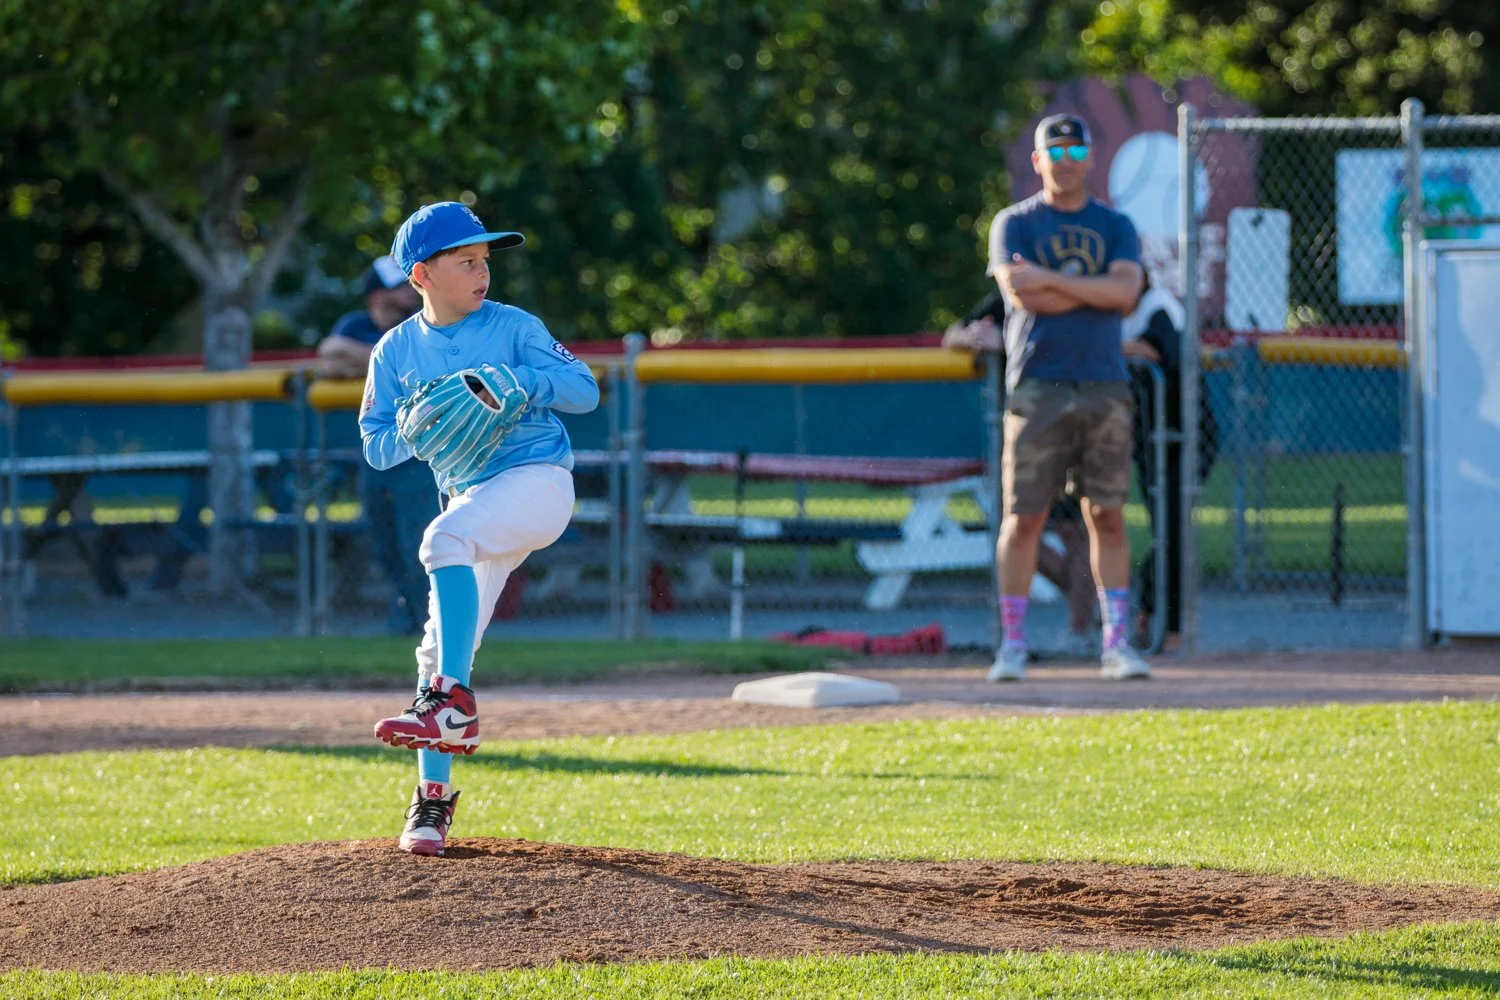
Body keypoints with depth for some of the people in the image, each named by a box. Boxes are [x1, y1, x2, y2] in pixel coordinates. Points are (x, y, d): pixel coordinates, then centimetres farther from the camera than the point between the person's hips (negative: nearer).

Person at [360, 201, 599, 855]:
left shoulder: (514, 328, -1)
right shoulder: (396, 352, 7)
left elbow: (585, 390, -7)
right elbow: (376, 446, 5)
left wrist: (515, 382, -22)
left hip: (538, 478, -5)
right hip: (473, 499, 5)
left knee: (446, 538, -33)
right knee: (441, 644, -1)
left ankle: (452, 704, -37)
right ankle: (433, 800, 8)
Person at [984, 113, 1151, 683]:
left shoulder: (1115, 226, 13)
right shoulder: (1013, 225, 6)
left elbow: (1126, 292, -6)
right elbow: (1023, 296, -10)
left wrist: (1051, 279, -11)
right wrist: (1098, 288, -5)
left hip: (1104, 388, 2)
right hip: (1037, 386, -2)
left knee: (1108, 517, 1)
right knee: (1024, 518, -3)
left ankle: (1116, 644, 4)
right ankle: (1012, 647, 2)